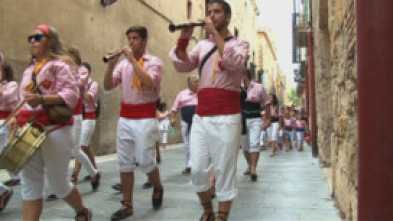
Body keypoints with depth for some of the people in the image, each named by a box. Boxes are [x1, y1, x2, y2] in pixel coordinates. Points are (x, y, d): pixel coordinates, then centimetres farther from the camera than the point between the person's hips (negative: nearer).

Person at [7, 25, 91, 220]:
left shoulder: (59, 64, -2)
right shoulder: (28, 70, 20)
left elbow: (71, 95, -14)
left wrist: (42, 99, -25)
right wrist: (16, 117, 6)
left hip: (54, 129, -6)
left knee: (58, 182, 4)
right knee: (30, 185, 3)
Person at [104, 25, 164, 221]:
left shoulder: (155, 62, -2)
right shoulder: (123, 64, 10)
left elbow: (149, 83, -21)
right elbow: (107, 86, 4)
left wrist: (133, 59, -17)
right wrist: (111, 64, -10)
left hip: (145, 118, -5)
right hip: (124, 118, 5)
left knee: (145, 161, -4)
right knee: (124, 163, 5)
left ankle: (158, 188, 26)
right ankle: (127, 204, 14)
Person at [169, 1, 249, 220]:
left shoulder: (239, 43, 7)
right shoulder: (203, 45, 18)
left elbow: (234, 63, -16)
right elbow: (182, 66, 5)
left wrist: (215, 32, -13)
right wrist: (184, 38, -6)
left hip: (226, 117, -4)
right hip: (200, 116, 4)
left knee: (224, 171, 1)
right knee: (197, 170, 6)